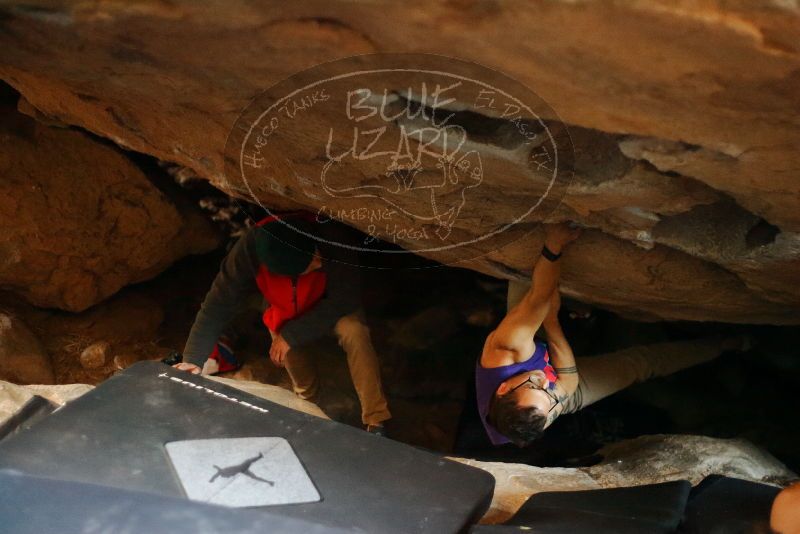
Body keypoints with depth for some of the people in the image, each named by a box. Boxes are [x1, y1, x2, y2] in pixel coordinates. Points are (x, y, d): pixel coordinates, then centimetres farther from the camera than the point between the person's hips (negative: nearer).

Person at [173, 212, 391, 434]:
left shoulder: (333, 237, -42)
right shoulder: (250, 249, -39)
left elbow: (344, 299, -33)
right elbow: (219, 303, -33)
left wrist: (290, 335, -33)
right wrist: (194, 358, -38)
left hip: (331, 304, -2)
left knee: (354, 332, -28)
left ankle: (375, 423, -19)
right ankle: (308, 400, 21)